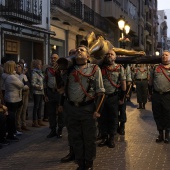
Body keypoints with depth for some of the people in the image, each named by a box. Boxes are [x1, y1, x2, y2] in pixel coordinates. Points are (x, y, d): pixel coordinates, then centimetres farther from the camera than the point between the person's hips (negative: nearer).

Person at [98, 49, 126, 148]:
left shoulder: (119, 68, 2)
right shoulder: (101, 67, 4)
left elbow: (123, 83, 2)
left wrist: (122, 98, 0)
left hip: (113, 97, -1)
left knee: (113, 118, 6)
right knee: (103, 118, 9)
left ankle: (111, 138, 19)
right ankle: (104, 137, 21)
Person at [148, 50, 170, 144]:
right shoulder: (155, 68, 10)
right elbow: (150, 82, 16)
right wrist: (150, 93, 13)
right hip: (156, 96, 3)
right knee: (157, 115, 10)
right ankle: (160, 133, 24)